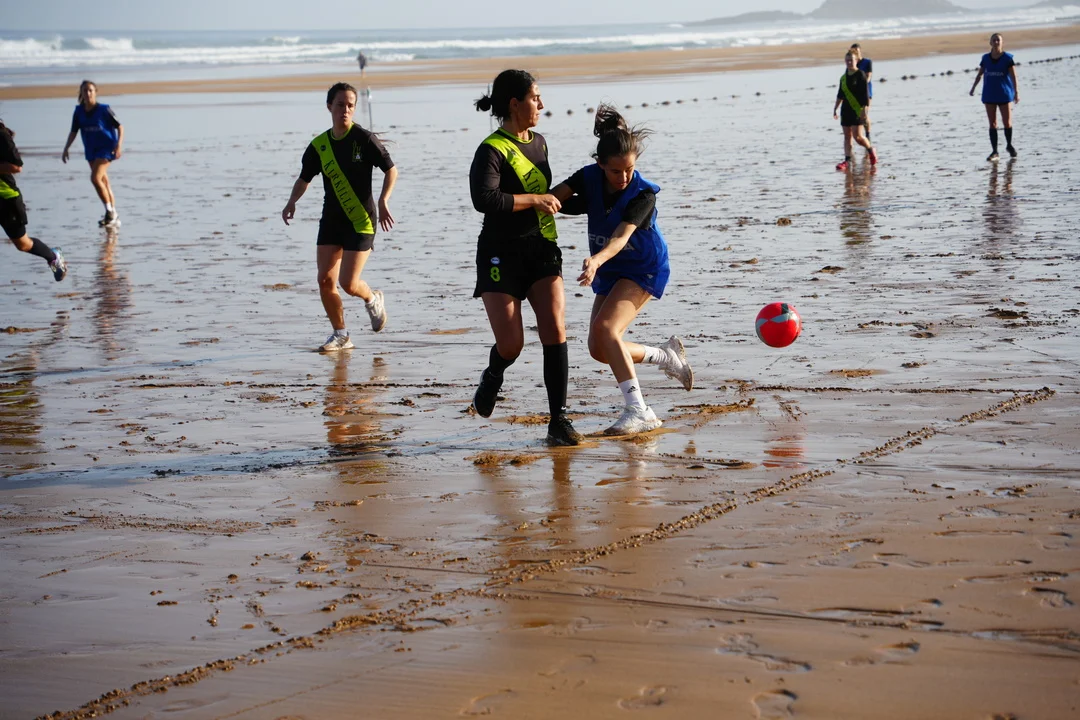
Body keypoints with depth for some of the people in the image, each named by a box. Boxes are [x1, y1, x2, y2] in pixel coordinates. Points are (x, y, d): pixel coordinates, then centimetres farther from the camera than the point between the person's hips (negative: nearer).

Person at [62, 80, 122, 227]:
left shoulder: (104, 109, -13)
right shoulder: (79, 111, 1)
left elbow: (119, 127, -7)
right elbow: (73, 132, 10)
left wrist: (119, 145, -18)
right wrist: (66, 149, 2)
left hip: (106, 148, -6)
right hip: (91, 149, 6)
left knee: (95, 178, -21)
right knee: (103, 182, 9)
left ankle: (110, 212, -10)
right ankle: (113, 217, 15)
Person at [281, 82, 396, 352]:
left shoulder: (365, 139, -9)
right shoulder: (319, 145, 3)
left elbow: (391, 170, -4)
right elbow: (305, 177, 15)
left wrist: (383, 201, -17)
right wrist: (292, 201, -3)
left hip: (361, 221, -5)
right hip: (331, 220, 5)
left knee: (348, 283, -11)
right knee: (325, 280, -2)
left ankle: (373, 300, 24)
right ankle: (341, 335, 14)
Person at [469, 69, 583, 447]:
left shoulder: (539, 142, 12)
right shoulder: (492, 150, -13)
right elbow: (484, 199, -28)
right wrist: (535, 199, -20)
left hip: (541, 251, 6)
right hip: (501, 255, -6)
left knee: (555, 330, -12)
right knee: (510, 345, -8)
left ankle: (558, 420, -8)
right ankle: (492, 377, 29)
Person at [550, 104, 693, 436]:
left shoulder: (643, 194, -26)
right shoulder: (589, 178, -12)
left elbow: (621, 237, -39)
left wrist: (597, 259, -57)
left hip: (644, 269, -7)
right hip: (609, 271, 7)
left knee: (605, 327, -27)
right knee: (599, 349, 3)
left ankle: (638, 411, -25)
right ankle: (667, 356, 28)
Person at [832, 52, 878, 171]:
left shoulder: (860, 75, -7)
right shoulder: (843, 77, 13)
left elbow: (864, 94, -12)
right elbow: (840, 94, 19)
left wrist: (864, 109, -18)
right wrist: (835, 108, 17)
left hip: (857, 109, -7)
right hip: (846, 109, 7)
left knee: (857, 136, -11)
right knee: (847, 136, 3)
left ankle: (871, 150, 15)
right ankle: (847, 161, 2)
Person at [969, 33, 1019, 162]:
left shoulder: (1007, 58, -5)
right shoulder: (986, 58, 5)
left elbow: (1013, 76, -6)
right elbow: (979, 74, 14)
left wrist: (1016, 92, -12)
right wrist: (973, 88, 9)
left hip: (1004, 94, -2)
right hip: (989, 95, 2)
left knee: (1007, 122, 4)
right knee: (992, 124, 2)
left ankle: (1009, 145, 27)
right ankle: (994, 151, 4)